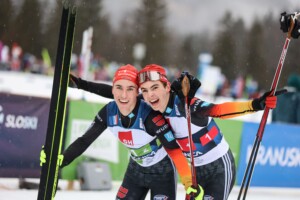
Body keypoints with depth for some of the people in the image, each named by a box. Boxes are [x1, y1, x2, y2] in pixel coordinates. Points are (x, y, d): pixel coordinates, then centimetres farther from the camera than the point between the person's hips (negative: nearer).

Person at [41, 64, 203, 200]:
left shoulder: (150, 116, -32)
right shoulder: (109, 113, -17)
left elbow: (174, 150, -32)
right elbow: (85, 140, -9)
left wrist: (189, 183, -40)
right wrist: (59, 160, -21)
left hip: (162, 171, -5)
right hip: (136, 170, 6)